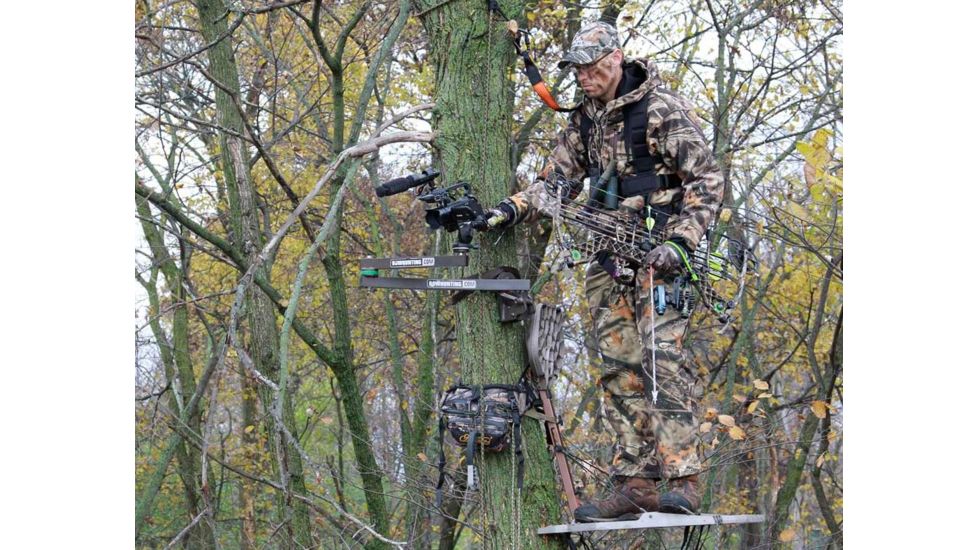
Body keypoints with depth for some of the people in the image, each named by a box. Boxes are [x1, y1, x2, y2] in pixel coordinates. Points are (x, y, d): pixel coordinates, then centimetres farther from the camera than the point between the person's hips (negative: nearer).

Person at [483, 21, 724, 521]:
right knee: (619, 368, 2)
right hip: (609, 259, 7)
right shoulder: (583, 122, 15)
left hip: (658, 253, -7)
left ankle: (681, 480, -17)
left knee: (661, 356, -16)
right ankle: (634, 482, 3)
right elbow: (555, 181, 16)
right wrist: (511, 210, -2)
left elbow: (707, 179, -9)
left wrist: (680, 242, -19)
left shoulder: (662, 109, -7)